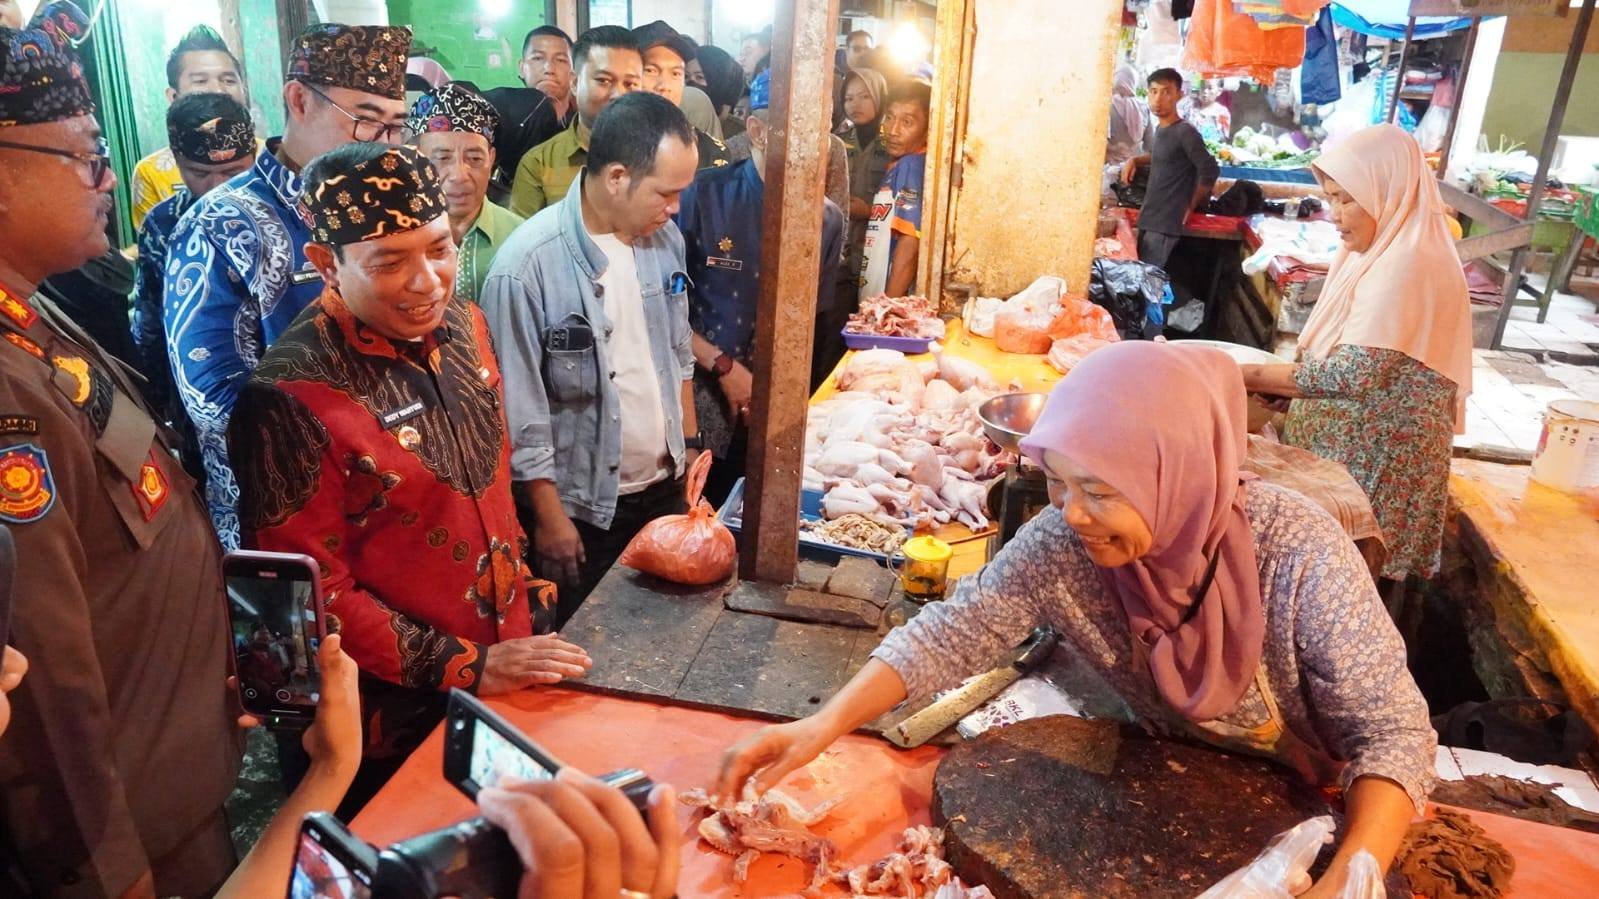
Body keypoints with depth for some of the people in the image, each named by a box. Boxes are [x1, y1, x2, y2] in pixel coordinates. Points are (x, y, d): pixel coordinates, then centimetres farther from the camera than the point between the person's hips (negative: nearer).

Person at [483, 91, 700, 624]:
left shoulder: (665, 240, -1)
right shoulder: (528, 265, -22)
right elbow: (520, 411, -17)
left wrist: (689, 444, 12)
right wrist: (550, 517, -12)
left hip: (664, 488, 6)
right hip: (581, 508, -6)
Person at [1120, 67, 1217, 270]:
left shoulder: (1185, 132, -15)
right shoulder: (1161, 129, 10)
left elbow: (1210, 171, -13)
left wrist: (1190, 207, -4)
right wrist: (1135, 160, 13)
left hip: (1165, 223, -9)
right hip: (1149, 219, 9)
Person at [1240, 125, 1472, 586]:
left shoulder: (1408, 266, -21)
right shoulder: (1381, 251, 9)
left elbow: (1352, 375, -26)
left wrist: (1250, 375, -21)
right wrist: (1274, 382, -2)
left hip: (1373, 457, -9)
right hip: (1350, 445, 9)